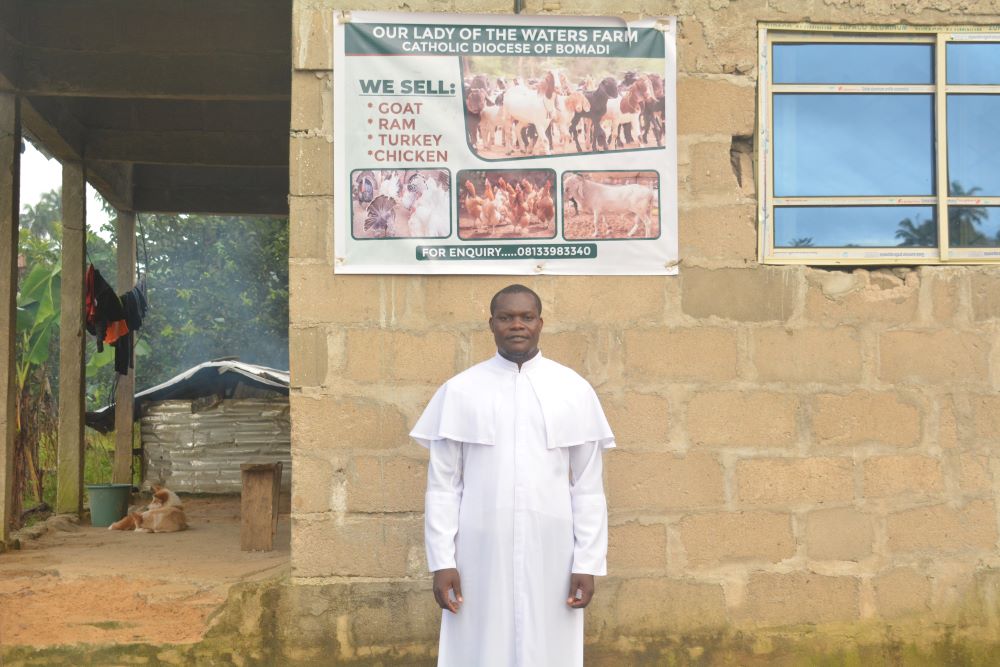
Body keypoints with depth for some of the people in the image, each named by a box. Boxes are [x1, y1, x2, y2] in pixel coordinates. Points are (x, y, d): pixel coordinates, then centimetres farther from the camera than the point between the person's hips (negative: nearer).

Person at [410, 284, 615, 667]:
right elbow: (443, 486, 1)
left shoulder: (575, 390, 3)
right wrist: (441, 562, -4)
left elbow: (588, 487, 3)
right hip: (481, 553, 0)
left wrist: (588, 563, -2)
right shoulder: (460, 391, 1)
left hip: (550, 553, 1)